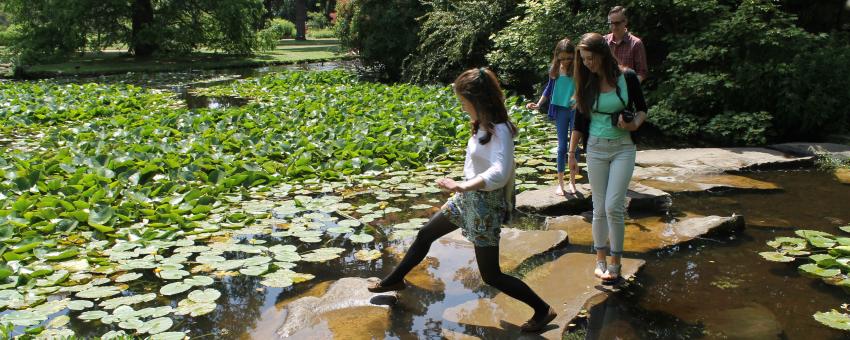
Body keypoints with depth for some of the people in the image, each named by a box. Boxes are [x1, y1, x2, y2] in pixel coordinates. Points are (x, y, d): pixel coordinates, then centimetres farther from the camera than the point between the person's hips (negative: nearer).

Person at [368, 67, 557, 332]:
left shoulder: (500, 132, -24)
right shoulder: (485, 126, 1)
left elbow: (499, 174, -38)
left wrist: (461, 186, -43)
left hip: (484, 205, -9)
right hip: (467, 199, 9)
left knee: (491, 276, 1)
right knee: (425, 235, 20)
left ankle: (542, 310, 17)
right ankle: (395, 280, 41)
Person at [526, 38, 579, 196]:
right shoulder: (555, 70, -2)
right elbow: (549, 88, 12)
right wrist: (538, 104, 7)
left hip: (576, 111, -2)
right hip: (561, 110, 2)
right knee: (562, 147, 5)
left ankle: (572, 181, 20)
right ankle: (560, 183, 13)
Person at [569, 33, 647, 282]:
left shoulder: (627, 77, -6)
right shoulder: (586, 82, 1)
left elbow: (642, 109, 4)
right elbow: (579, 119, 7)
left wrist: (634, 124, -18)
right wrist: (571, 153, 8)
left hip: (623, 148, -2)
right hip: (595, 149, 2)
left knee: (613, 206, -10)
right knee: (599, 208, 6)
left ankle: (615, 262, 5)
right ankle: (600, 259, 19)